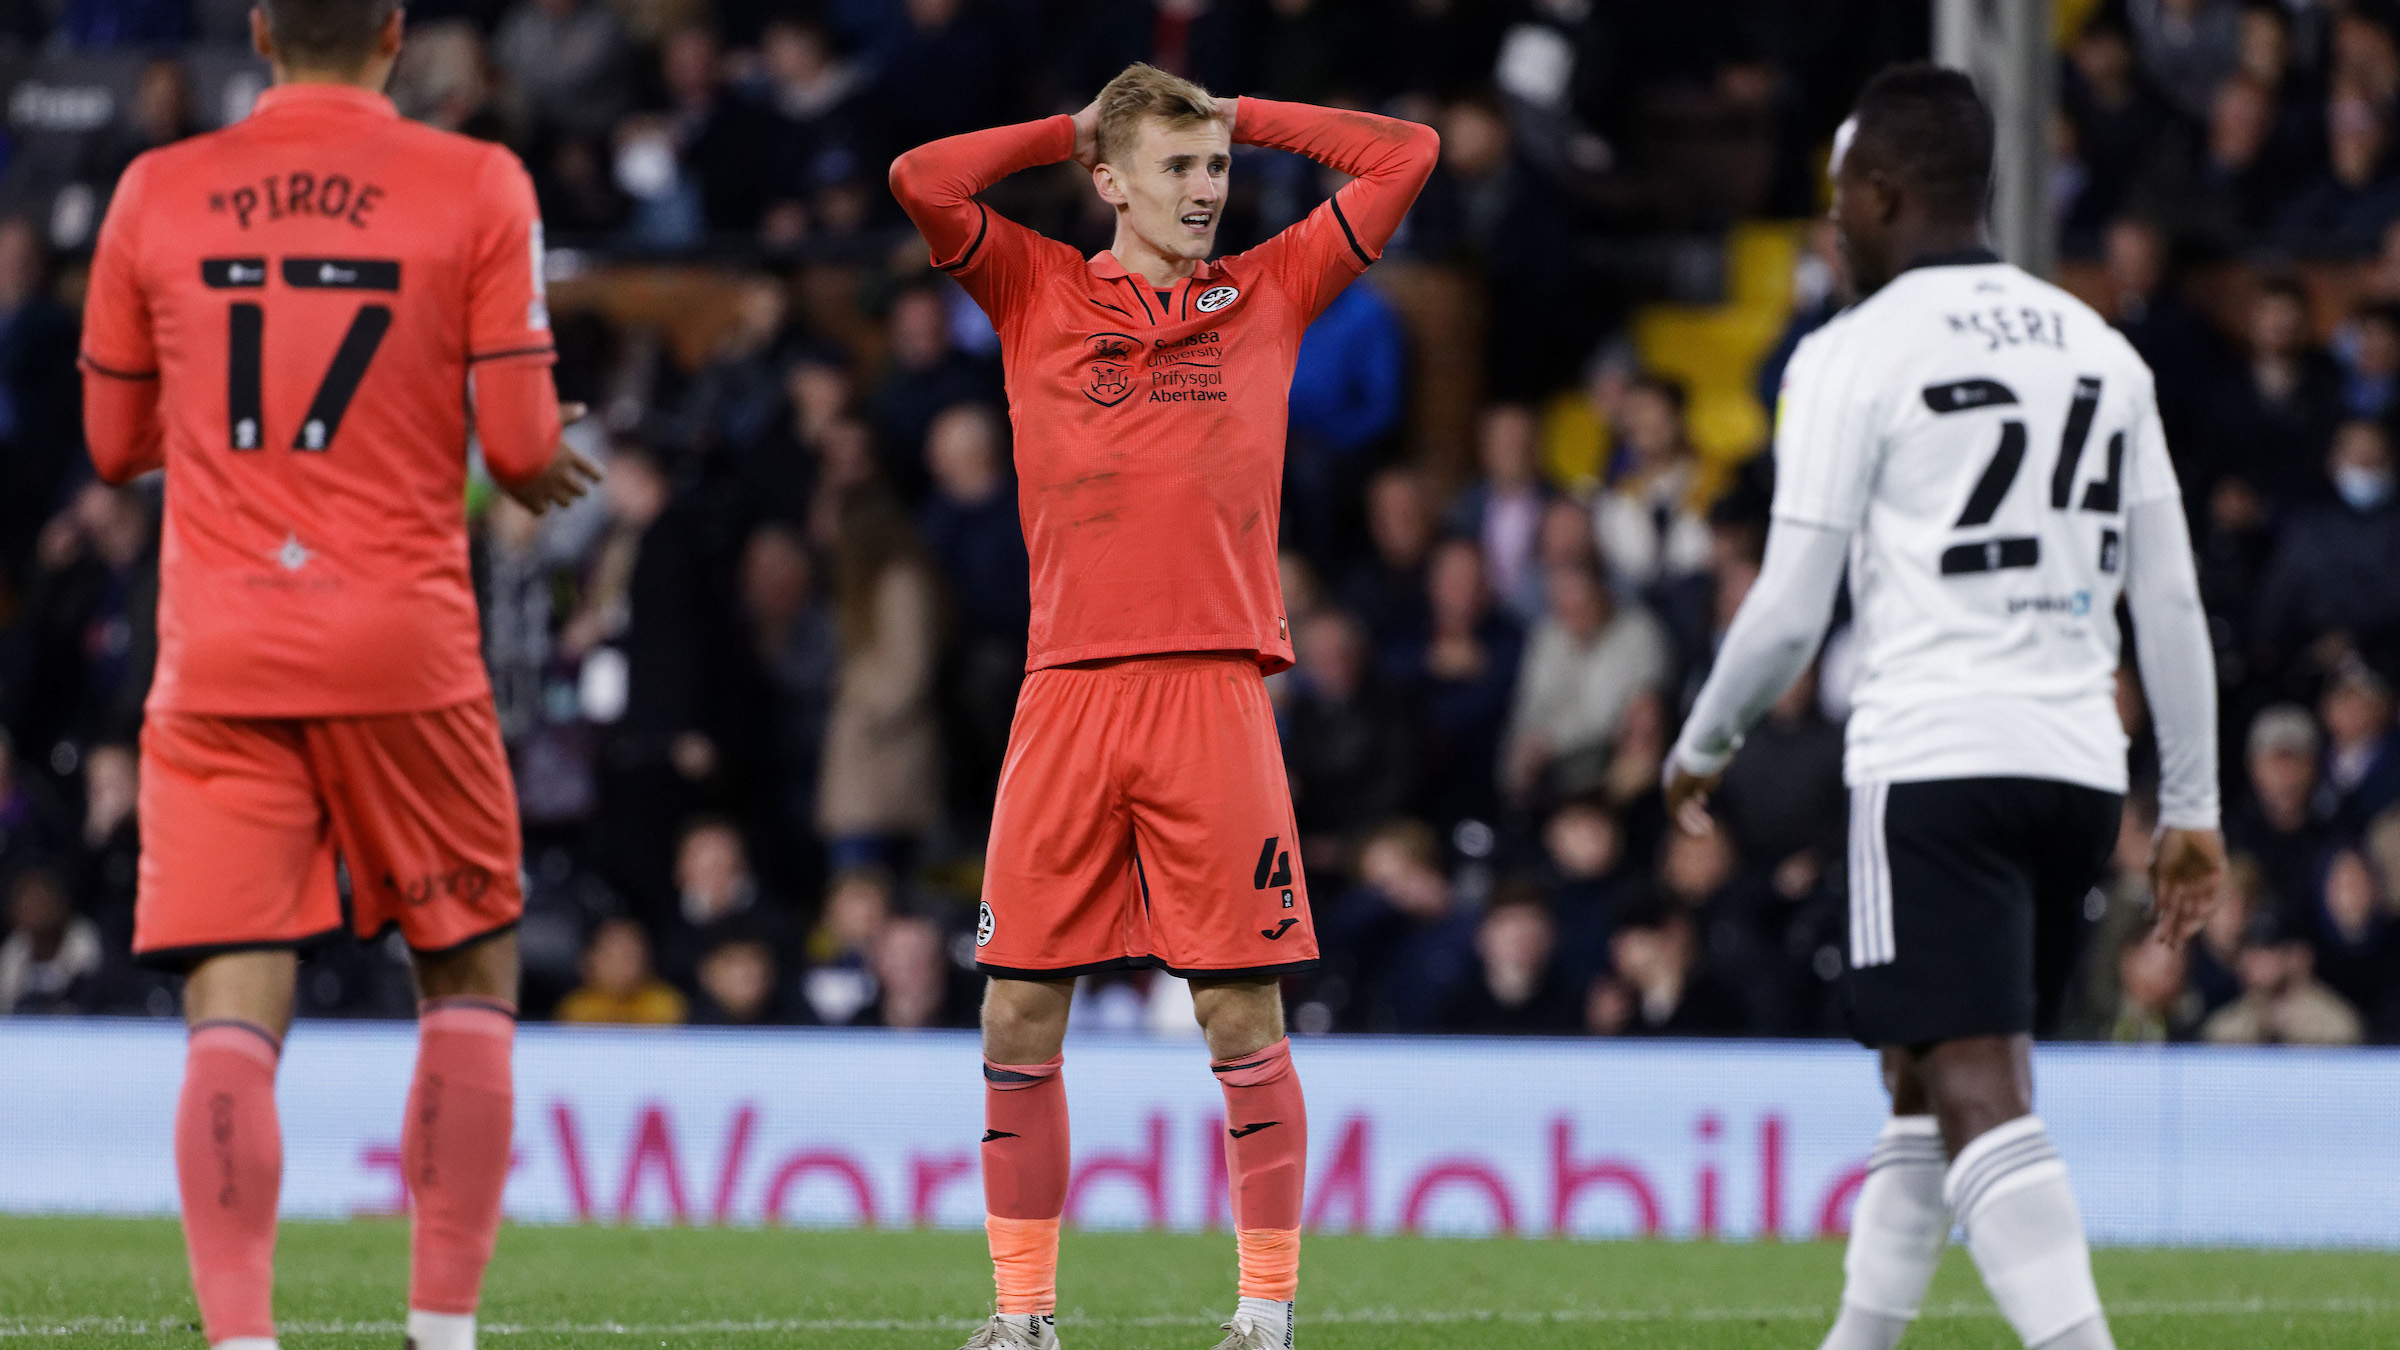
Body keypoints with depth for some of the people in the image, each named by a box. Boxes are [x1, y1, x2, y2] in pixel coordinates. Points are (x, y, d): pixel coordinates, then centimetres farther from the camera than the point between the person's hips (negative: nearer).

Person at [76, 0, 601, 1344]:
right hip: (403, 649, -1)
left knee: (233, 1017, -4)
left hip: (216, 654, 1)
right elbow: (522, 446, -6)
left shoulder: (157, 192, 5)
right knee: (471, 980, 15)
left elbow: (117, 441, 14)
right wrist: (548, 469, 17)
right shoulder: (477, 188, -3)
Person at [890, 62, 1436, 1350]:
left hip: (1214, 695, -1)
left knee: (1243, 1016, -2)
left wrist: (1241, 118, 15)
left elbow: (1404, 156, 12)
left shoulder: (1267, 294, 12)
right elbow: (922, 180, 0)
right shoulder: (1037, 295, 11)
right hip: (1068, 696, 1)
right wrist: (1073, 128, 9)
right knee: (1017, 1014, 1)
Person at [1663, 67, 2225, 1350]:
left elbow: (1790, 611, -6)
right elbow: (2171, 602, 13)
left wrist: (1699, 749, 11)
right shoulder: (2097, 348, 14)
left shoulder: (1855, 353, -4)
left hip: (1936, 763, -7)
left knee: (1978, 1094, -13)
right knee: (1921, 1082, 20)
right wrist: (2192, 808, 17)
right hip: (2078, 763, 7)